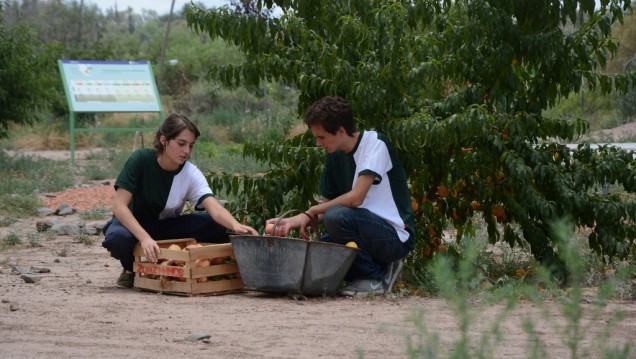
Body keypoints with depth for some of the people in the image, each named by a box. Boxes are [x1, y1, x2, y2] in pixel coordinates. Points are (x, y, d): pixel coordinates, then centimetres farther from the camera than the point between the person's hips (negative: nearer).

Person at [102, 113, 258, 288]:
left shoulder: (192, 174, -15)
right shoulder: (141, 160, -22)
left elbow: (214, 208, -30)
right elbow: (119, 205, -28)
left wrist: (235, 225, -53)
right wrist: (145, 238, -43)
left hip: (167, 227, 3)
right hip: (132, 224, -3)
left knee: (217, 226, -22)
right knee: (117, 238, -40)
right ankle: (131, 268, -5)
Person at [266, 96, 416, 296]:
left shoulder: (375, 144, -14)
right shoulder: (335, 157, 9)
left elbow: (355, 198, -23)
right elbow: (326, 205, 10)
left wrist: (311, 213, -14)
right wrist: (294, 222, -9)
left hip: (396, 236, -8)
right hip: (368, 232, 8)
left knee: (337, 216, -31)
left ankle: (374, 278, -10)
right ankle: (381, 267, 6)